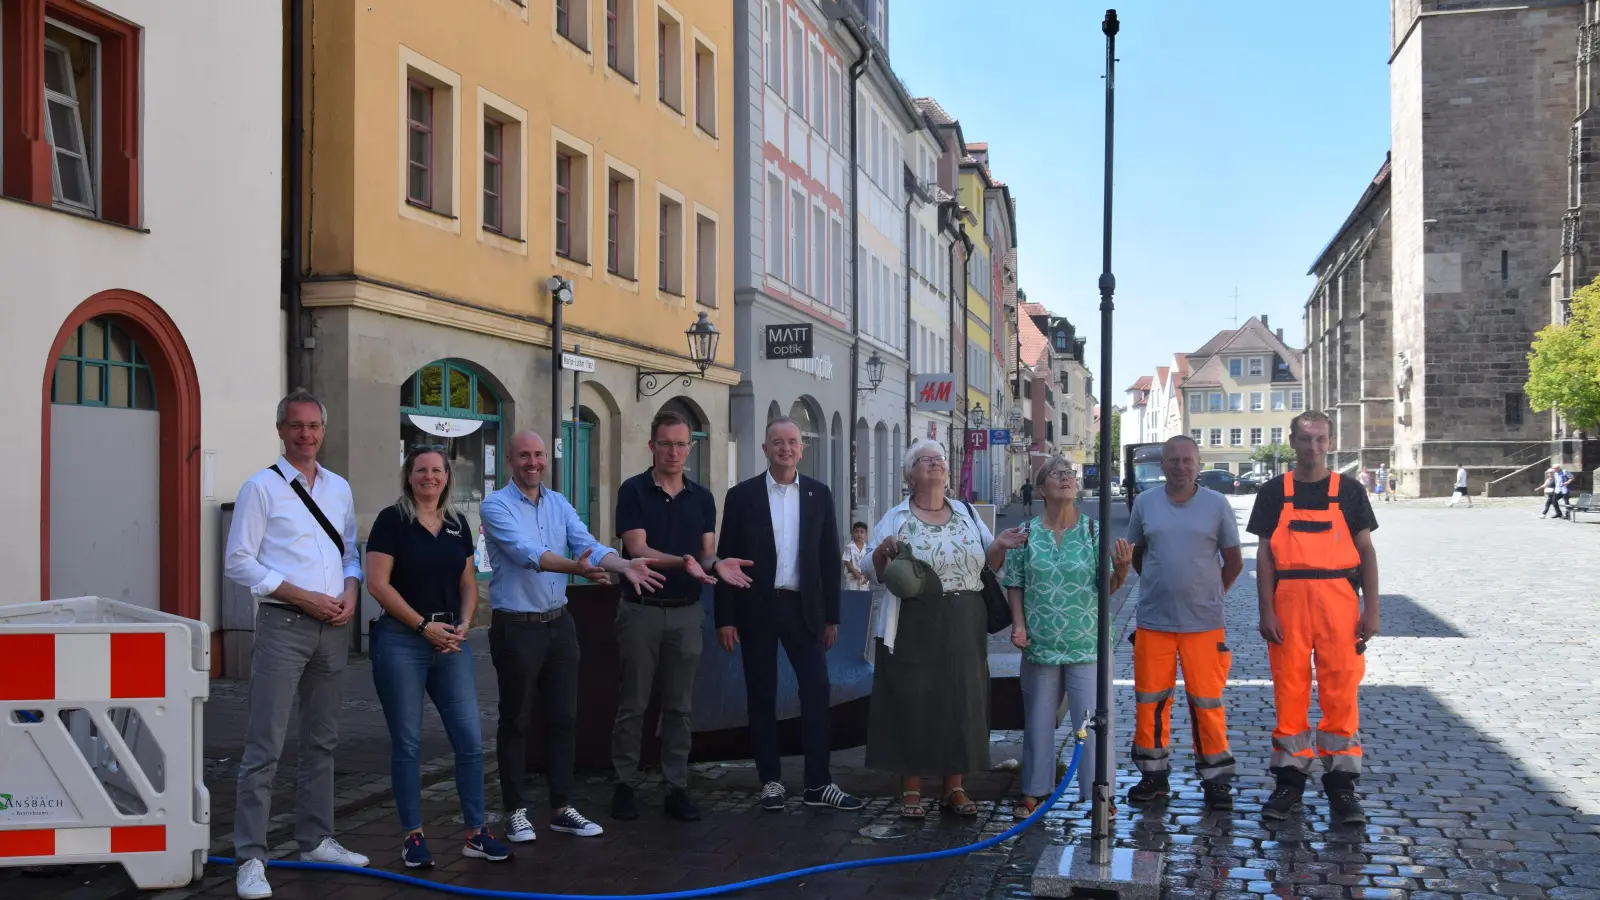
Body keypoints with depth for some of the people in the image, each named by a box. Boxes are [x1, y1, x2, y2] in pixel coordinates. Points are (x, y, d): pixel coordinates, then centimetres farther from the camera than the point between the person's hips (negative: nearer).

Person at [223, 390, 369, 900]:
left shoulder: (339, 489, 12)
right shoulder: (262, 487, -4)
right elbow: (238, 562, -8)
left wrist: (350, 592, -2)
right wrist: (303, 597, -15)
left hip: (333, 628, 6)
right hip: (284, 626, -6)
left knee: (322, 741, 14)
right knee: (265, 746, -6)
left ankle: (315, 840, 26)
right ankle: (250, 858, 1)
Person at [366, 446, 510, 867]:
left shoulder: (458, 524, 12)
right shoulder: (391, 520, -3)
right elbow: (378, 583, -10)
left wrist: (463, 624, -3)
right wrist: (424, 625, -13)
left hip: (451, 642, 5)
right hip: (401, 641, -4)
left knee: (470, 737, 1)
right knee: (407, 742, 3)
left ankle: (476, 832, 12)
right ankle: (413, 836, 13)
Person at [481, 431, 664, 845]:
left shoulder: (559, 504, 8)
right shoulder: (496, 506, -10)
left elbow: (588, 545, -5)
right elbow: (526, 552, -26)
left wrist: (624, 565, -25)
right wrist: (574, 567, -42)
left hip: (559, 624, 6)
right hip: (516, 627, -5)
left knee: (564, 718, 9)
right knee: (516, 721, 4)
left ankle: (562, 808, 19)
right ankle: (516, 811, 15)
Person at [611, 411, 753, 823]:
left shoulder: (702, 497, 6)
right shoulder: (633, 490, -6)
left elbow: (705, 553, 2)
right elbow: (638, 549, -16)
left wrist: (716, 565, -22)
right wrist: (683, 562, -32)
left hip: (686, 612, 3)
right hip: (641, 610, -3)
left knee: (679, 705, 7)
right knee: (633, 704, 4)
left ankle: (677, 787, 14)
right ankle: (625, 784, 15)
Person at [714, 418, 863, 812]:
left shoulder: (819, 494, 6)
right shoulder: (742, 495, 0)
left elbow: (829, 558, 7)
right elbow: (726, 558, -1)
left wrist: (831, 616, 4)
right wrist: (725, 618, -6)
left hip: (804, 607, 1)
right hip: (757, 609, -1)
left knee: (817, 691, -1)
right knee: (761, 696, 6)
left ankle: (818, 783, 6)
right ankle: (771, 780, 16)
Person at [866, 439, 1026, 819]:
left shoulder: (967, 514, 11)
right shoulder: (896, 518, 2)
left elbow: (989, 565, 14)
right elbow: (875, 572, -1)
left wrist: (999, 546, -7)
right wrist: (884, 551, -22)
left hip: (963, 627, 3)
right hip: (913, 627, -3)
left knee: (961, 701, 5)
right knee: (912, 702, 0)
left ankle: (954, 786, 17)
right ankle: (911, 788, 11)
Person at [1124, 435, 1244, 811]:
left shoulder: (1217, 504, 0)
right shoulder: (1145, 503, 5)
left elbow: (1233, 561, 8)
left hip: (1204, 623, -2)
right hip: (1153, 622, 2)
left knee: (1207, 703, 0)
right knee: (1150, 702, 6)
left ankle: (1216, 779, 12)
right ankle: (1154, 775, 20)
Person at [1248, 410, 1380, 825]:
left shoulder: (1349, 492, 7)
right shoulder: (1274, 493, 6)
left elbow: (1366, 551, 7)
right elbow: (1265, 555, 4)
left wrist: (1371, 610, -1)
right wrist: (1266, 611, -4)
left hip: (1339, 604, 0)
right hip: (1288, 603, 0)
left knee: (1341, 695, 0)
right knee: (1289, 693, 4)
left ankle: (1341, 786, 9)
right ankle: (1289, 782, 14)